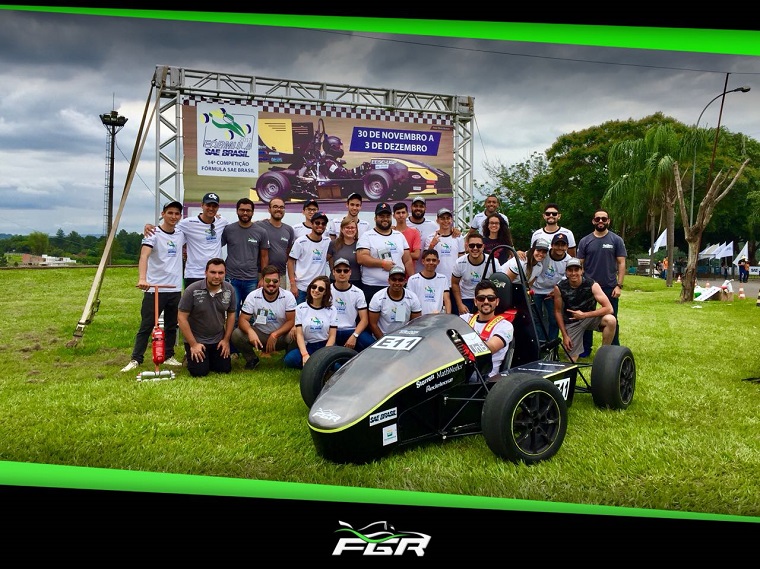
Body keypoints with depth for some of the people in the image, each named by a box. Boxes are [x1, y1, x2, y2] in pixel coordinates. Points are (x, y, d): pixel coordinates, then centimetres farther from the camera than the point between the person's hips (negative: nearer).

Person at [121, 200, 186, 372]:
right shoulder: (153, 234, -9)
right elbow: (144, 256, -24)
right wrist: (142, 278, -40)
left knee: (171, 326, 13)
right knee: (146, 326, -1)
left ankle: (168, 356, 24)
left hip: (175, 289, 5)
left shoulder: (181, 234, 8)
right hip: (154, 289, -5)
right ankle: (136, 359, 5)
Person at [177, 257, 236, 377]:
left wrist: (226, 340, 1)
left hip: (218, 340, 4)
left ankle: (210, 358, 29)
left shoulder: (229, 290, -6)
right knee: (199, 372, -13)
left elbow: (231, 314, 6)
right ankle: (190, 354, 20)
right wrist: (193, 344, -15)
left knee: (225, 369, -2)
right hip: (196, 339, -4)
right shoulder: (192, 290, -19)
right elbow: (182, 318, -15)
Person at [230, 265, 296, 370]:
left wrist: (275, 335, -26)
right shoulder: (253, 296, -11)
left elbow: (291, 321, -13)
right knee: (236, 335, -25)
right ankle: (252, 359, 5)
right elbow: (243, 319, -13)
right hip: (259, 334, 2)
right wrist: (250, 331, -37)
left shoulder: (288, 296, -12)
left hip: (281, 335, -1)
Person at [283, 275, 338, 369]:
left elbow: (332, 336, 0)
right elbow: (299, 334, -3)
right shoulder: (300, 308, 4)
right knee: (289, 359, -30)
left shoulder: (331, 310, 5)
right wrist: (305, 355, -19)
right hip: (307, 346, 1)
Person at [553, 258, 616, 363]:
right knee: (572, 358, -9)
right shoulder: (559, 288, -16)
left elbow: (609, 308, -23)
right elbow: (558, 312, -5)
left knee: (610, 320, -32)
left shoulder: (592, 285, -19)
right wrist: (564, 336, -8)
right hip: (571, 322, 0)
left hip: (590, 317, 0)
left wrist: (584, 315, -25)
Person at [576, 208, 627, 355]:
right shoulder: (585, 241, 5)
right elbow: (580, 265, 6)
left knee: (611, 320, 6)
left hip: (610, 288, -1)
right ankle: (586, 349, 19)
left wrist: (619, 285, -8)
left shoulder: (616, 240, 2)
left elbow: (621, 263, -1)